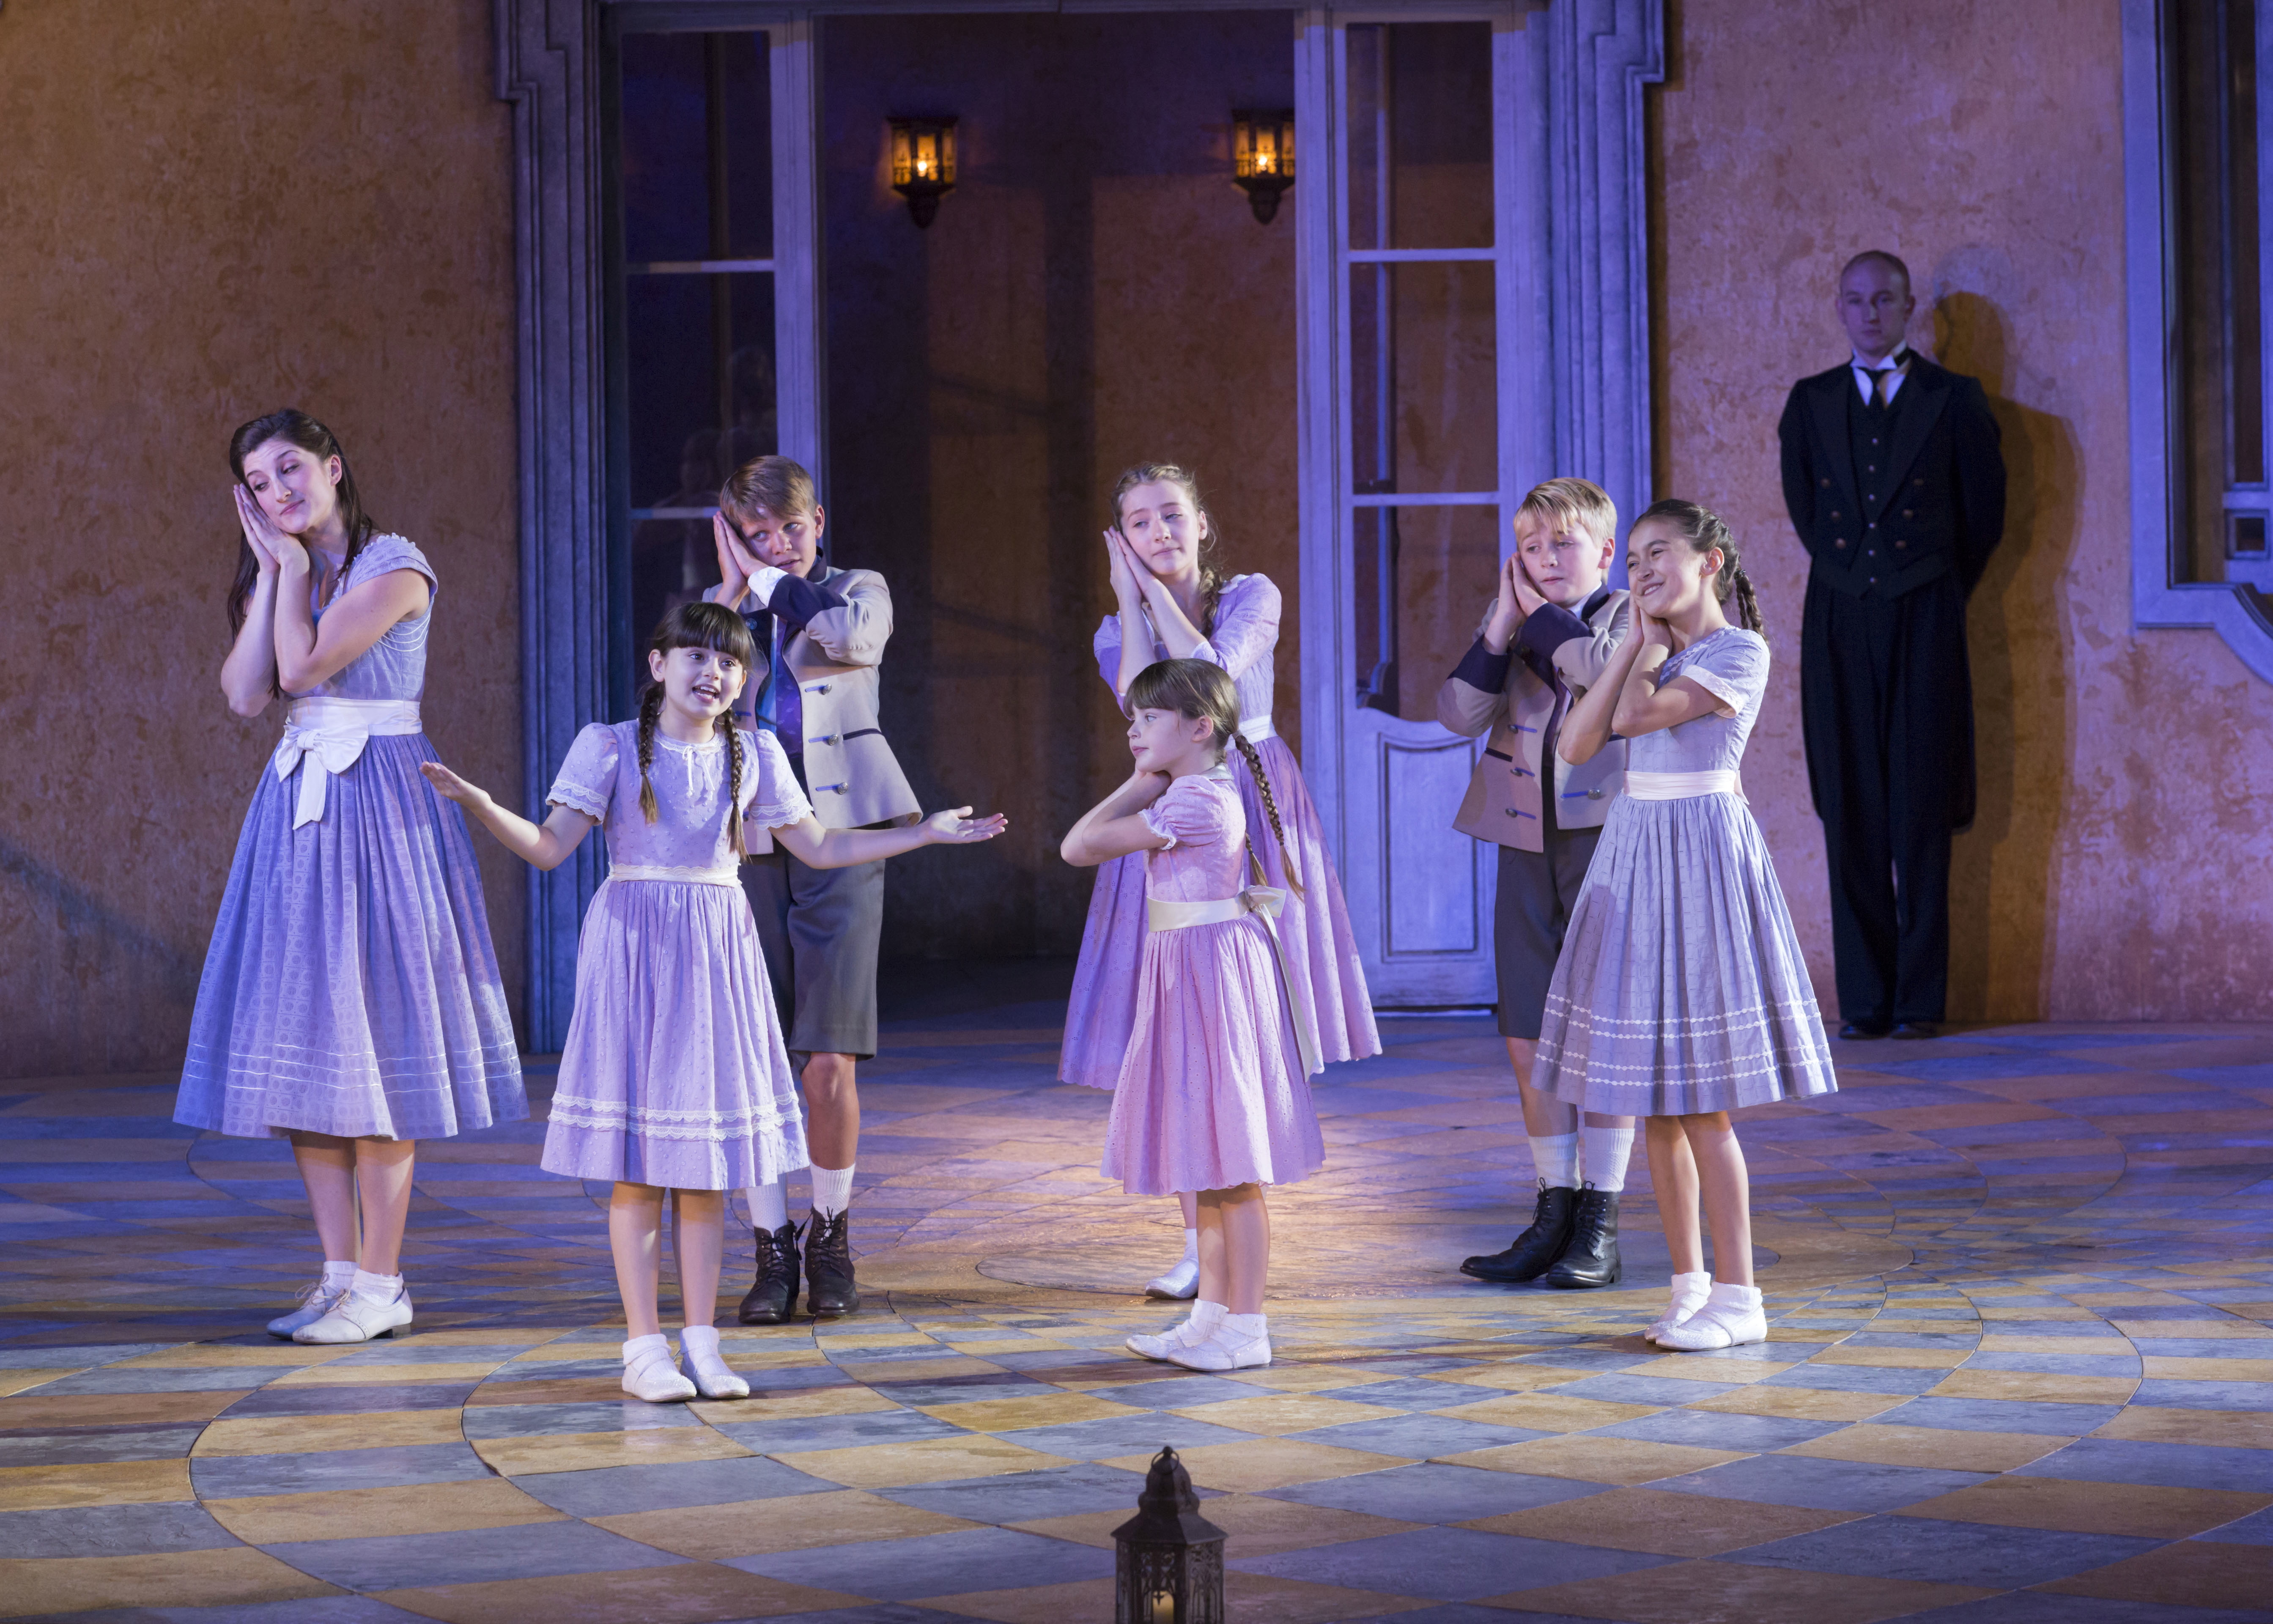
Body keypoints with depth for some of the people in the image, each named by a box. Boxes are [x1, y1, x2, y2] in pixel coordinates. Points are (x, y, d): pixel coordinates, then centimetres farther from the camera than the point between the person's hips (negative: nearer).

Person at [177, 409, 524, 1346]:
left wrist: (294, 568, -3)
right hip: (296, 803, 7)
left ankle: (382, 1285, -5)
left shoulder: (395, 567, -6)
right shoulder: (275, 580, 15)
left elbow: (303, 667, -16)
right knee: (310, 1036, 5)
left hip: (380, 801, -7)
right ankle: (341, 1272, 9)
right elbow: (246, 694, 0)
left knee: (375, 1029, -7)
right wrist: (273, 572, 0)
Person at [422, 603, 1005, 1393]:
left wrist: (926, 833, 14)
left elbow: (820, 848, 16)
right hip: (632, 946, -3)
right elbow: (550, 847, -6)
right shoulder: (611, 747, -1)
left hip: (717, 954, 3)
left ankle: (701, 1342, 10)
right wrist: (477, 802, -21)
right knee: (635, 1162, -3)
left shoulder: (753, 756, 9)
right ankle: (644, 1346, 2)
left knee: (706, 1160, 4)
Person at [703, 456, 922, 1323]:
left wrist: (770, 582, -5)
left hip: (838, 842, -1)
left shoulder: (858, 591, 11)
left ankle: (831, 1239, 13)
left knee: (831, 1064, -4)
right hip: (745, 850, 2)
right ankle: (772, 1248, 6)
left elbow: (854, 637, -14)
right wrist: (736, 591, -6)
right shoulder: (720, 607, 15)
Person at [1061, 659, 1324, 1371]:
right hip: (1188, 973, 11)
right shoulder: (1214, 793, 12)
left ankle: (1246, 1329, 0)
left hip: (1211, 971, -11)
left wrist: (1142, 783, -10)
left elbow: (1078, 847, -18)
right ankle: (1211, 1314, 23)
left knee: (1232, 1163, -5)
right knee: (1213, 1164, 15)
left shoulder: (1191, 803, -19)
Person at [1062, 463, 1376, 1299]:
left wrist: (1157, 588, -10)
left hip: (1253, 814, -2)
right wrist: (1129, 596, -8)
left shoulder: (1252, 599, 1)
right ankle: (1199, 1241, 5)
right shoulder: (1120, 629, 7)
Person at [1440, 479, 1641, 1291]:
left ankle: (1600, 1226, 4)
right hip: (1528, 846, 5)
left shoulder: (1627, 616, -1)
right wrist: (1503, 625, -11)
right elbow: (1460, 714, -4)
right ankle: (1555, 1214, 17)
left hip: (1605, 843, -5)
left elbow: (1607, 668, -24)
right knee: (1530, 1040, 7)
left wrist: (1543, 617, -11)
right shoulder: (1507, 621, 10)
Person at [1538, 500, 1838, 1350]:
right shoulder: (1654, 654, 13)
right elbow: (1577, 743, 1)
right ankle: (1690, 1286, 15)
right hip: (1635, 855, 7)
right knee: (1654, 1102, 8)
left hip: (1700, 859, -7)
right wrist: (1639, 639, 1)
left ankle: (1737, 1297, 0)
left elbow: (1636, 715, -17)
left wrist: (1658, 641, -1)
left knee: (1700, 1101, -7)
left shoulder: (1739, 652, -9)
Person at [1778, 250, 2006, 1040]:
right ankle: (1864, 999, 3)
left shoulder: (1955, 400, 4)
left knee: (1922, 810, -4)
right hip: (1839, 623, 2)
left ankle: (1919, 997, -1)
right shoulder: (1811, 403, 11)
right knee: (1850, 811, 0)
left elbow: (1984, 514, 10)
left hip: (1925, 620, -2)